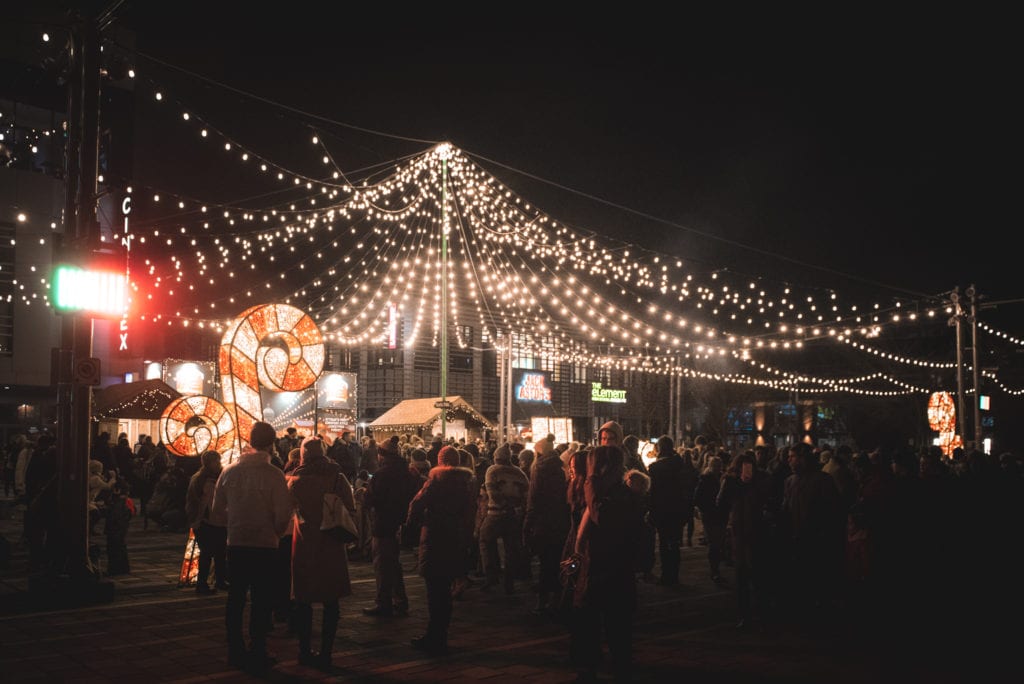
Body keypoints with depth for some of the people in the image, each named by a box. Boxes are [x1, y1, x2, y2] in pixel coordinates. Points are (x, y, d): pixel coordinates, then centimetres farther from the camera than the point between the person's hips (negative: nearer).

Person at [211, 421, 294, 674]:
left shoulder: (229, 471, -2)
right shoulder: (274, 475, -14)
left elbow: (218, 511, 4)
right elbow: (283, 515, -15)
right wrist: (275, 533, 5)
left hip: (235, 544, 4)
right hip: (265, 546, -3)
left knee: (235, 598, 14)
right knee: (261, 601, 7)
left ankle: (236, 651, 23)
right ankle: (258, 654, 11)